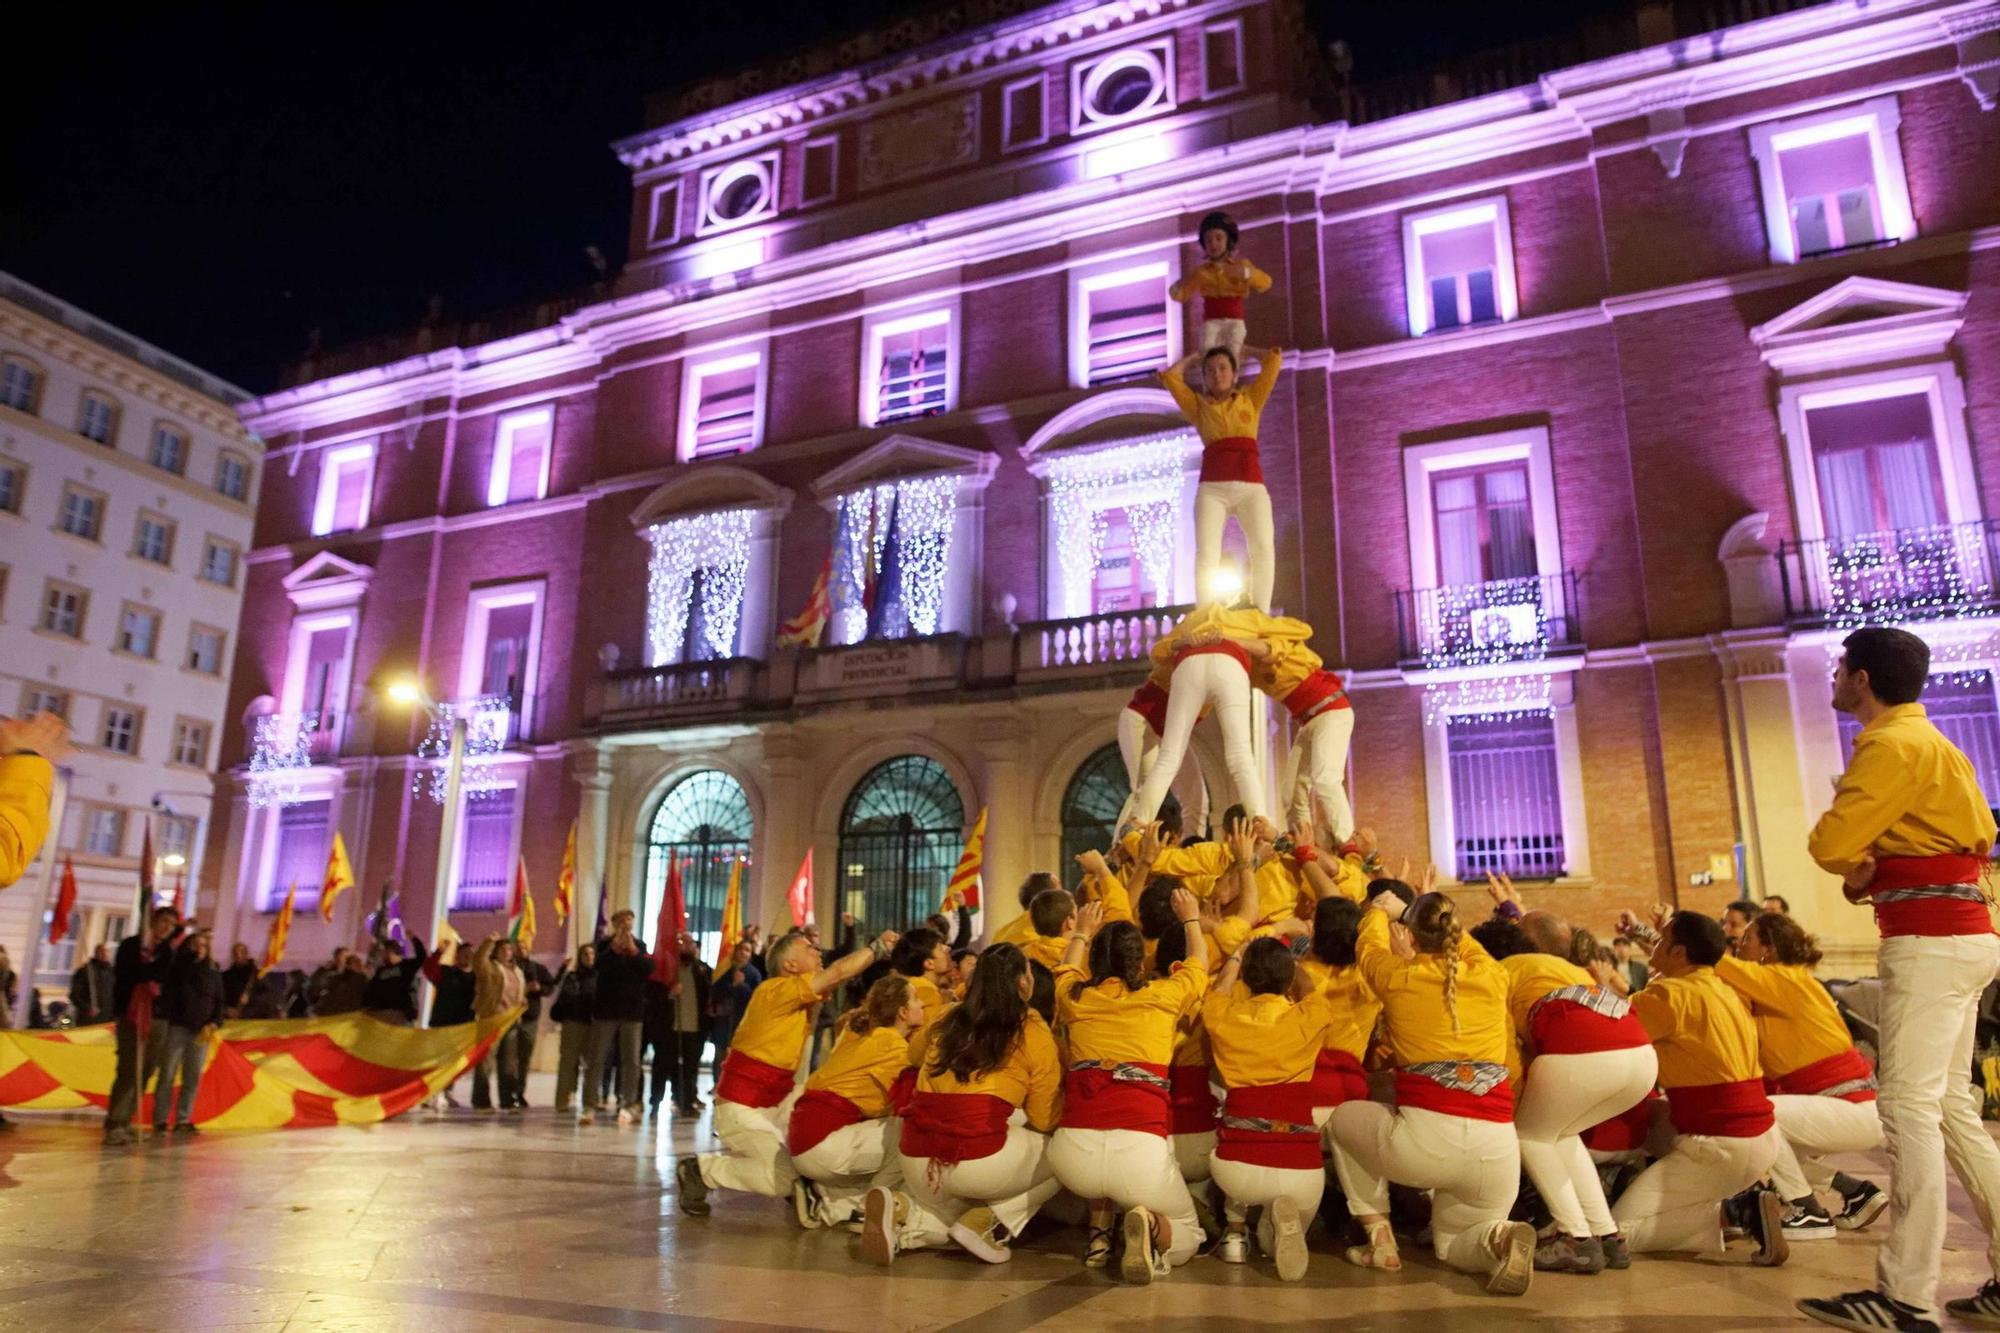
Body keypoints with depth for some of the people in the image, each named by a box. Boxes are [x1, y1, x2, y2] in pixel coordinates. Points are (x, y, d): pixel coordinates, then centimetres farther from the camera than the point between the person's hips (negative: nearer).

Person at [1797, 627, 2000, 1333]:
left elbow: (1829, 843, -20)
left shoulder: (1892, 745, -12)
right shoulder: (1931, 742, 20)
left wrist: (1855, 866, 5)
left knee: (1909, 1107, -12)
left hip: (1928, 940, -11)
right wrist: (1868, 870, 3)